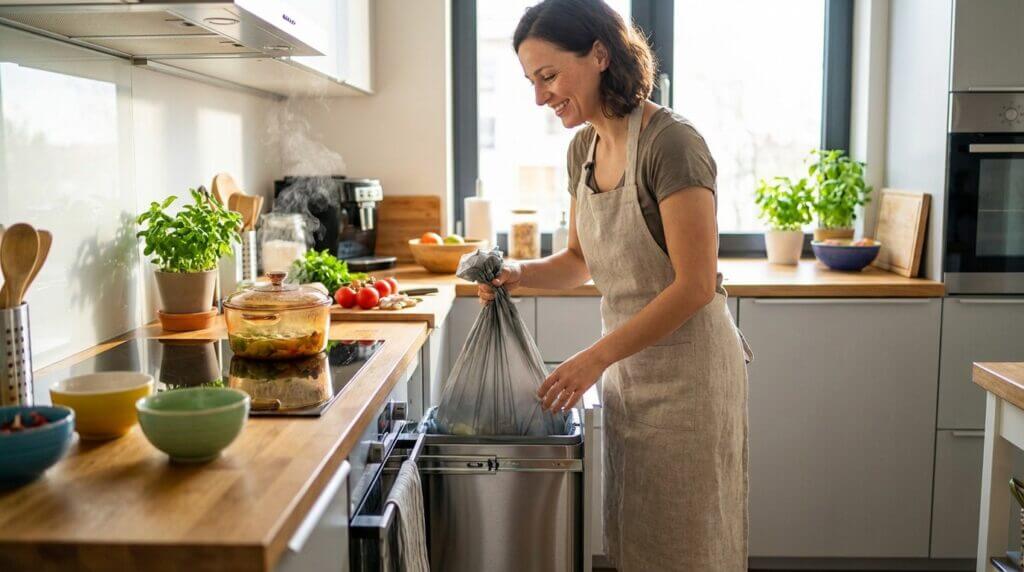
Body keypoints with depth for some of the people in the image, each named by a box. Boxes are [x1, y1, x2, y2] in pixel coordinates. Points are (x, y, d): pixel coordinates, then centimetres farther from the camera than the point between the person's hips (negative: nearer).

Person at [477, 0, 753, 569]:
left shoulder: (671, 142, -20)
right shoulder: (584, 147, 5)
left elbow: (695, 285, -22)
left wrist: (595, 358, -21)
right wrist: (521, 274, -5)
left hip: (687, 369, -7)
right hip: (629, 368, 7)